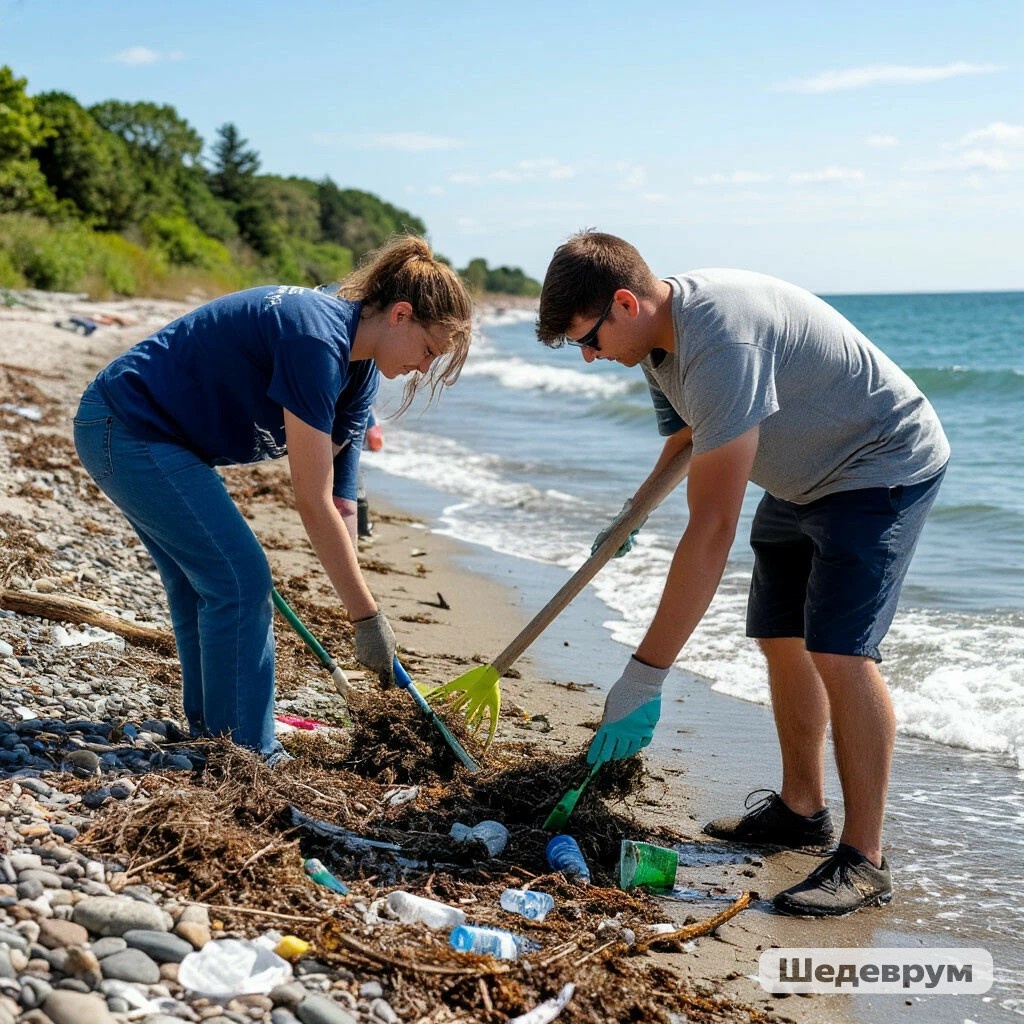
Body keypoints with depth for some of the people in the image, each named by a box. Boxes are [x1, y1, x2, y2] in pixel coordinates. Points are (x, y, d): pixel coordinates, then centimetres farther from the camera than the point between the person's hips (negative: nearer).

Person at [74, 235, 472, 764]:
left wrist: (357, 608, 0)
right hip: (128, 429, -10)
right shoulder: (316, 342, -27)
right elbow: (313, 503, -26)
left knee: (202, 583, 19)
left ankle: (212, 727, 33)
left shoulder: (359, 367, 3)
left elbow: (340, 501, 3)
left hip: (135, 433, 10)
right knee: (240, 581, -9)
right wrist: (367, 615, -20)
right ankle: (247, 754, 0)